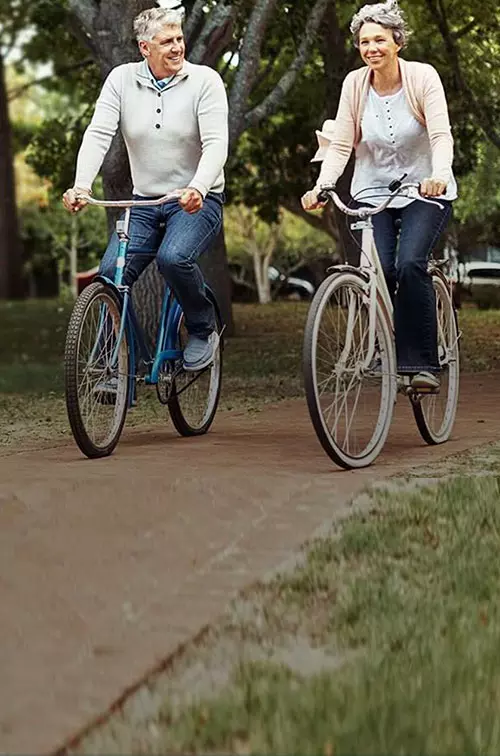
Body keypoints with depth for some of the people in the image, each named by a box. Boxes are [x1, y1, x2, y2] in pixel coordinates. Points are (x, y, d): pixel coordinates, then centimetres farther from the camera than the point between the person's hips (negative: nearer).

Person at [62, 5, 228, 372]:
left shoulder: (205, 80, -7)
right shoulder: (122, 79, 2)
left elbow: (216, 143, -17)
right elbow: (98, 134, -7)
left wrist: (198, 187, -36)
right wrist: (81, 186, -24)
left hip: (197, 202, -3)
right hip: (144, 203, 4)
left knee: (173, 257, -31)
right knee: (110, 273, -15)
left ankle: (203, 331, -4)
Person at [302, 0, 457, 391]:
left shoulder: (423, 77, -12)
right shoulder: (355, 84, -6)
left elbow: (441, 134, -21)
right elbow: (340, 145, -7)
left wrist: (439, 175, -40)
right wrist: (321, 186, -23)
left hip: (425, 192, -2)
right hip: (373, 193, 2)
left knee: (410, 265, -25)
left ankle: (421, 362, -18)